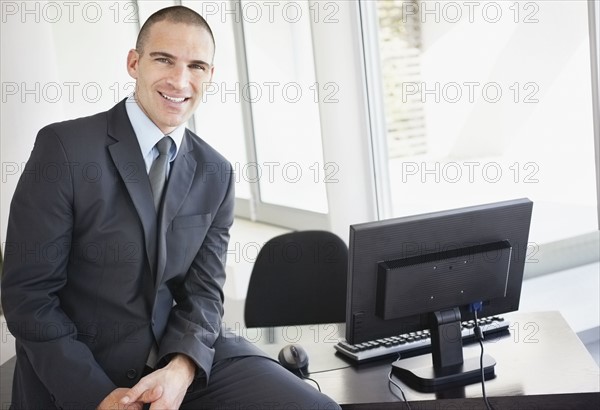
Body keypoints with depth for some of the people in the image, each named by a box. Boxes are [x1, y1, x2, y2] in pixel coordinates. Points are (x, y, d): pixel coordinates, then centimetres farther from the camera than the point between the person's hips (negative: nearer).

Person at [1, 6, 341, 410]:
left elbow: (203, 289, 3)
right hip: (77, 377, -3)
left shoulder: (216, 174, 4)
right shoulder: (64, 147, -10)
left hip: (185, 359, 4)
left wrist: (180, 369, -16)